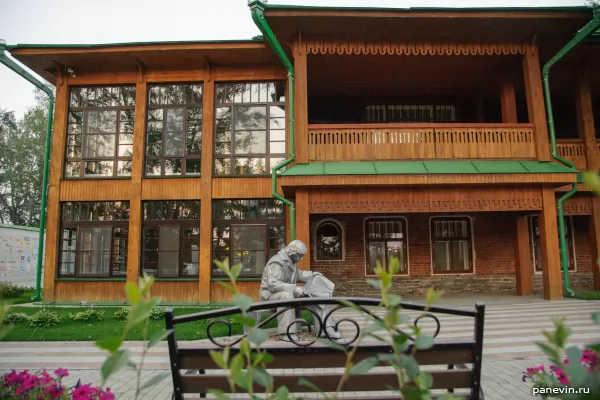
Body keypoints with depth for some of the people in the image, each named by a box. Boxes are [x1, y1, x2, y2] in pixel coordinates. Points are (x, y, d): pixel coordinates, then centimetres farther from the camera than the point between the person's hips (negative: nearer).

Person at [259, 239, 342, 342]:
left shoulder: (292, 261, 8)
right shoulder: (276, 262, -22)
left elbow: (297, 274, 28)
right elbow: (273, 284, -33)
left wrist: (312, 274, 12)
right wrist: (294, 288, -38)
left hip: (289, 293, 9)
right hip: (271, 294, -9)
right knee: (287, 295, -42)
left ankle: (325, 328, -6)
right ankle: (286, 332, -38)